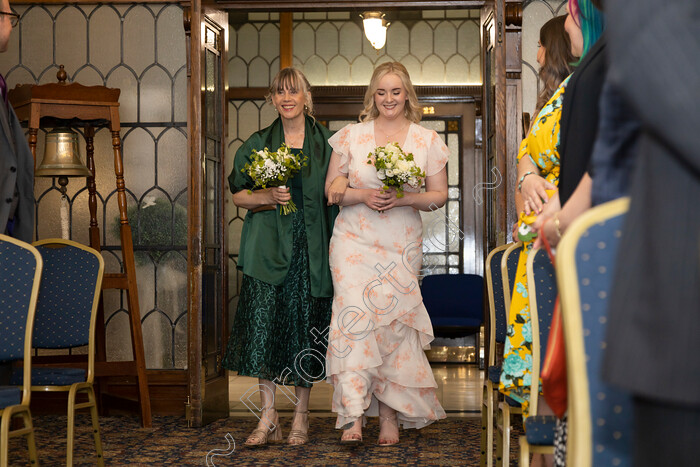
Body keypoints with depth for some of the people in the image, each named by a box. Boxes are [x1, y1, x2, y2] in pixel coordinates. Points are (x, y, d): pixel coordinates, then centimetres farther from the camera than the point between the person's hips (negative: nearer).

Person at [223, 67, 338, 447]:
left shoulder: (325, 143, 7)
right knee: (263, 324, -7)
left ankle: (301, 416, 14)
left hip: (310, 248, 0)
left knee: (305, 327, 1)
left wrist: (337, 243, -3)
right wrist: (268, 196, -9)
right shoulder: (258, 143, 9)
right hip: (268, 247, 1)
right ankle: (268, 417, 1)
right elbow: (238, 194, 10)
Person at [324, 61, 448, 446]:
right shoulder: (351, 135, 6)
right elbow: (331, 189, 7)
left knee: (394, 321, 0)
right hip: (355, 241, -1)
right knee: (355, 316, -14)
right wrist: (363, 195, -12)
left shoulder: (427, 140, 7)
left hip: (402, 245, 1)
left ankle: (390, 414, 11)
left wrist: (405, 198, -12)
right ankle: (353, 414, -16)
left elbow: (439, 195, 7)